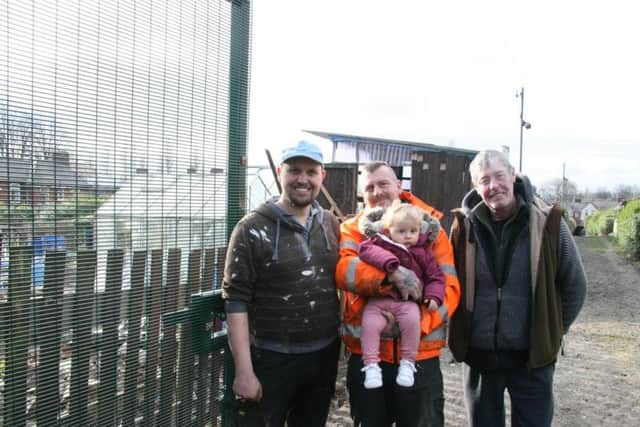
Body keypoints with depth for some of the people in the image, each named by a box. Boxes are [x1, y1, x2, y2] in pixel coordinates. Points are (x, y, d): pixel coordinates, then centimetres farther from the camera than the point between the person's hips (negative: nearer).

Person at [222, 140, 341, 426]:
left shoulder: (331, 224, 3)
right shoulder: (253, 228, -11)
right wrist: (244, 371, -16)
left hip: (324, 356, 5)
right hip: (270, 360, -4)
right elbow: (236, 301, -13)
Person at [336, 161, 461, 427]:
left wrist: (420, 322, -19)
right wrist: (392, 273, -29)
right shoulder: (352, 229, 3)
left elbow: (449, 287, -3)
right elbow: (343, 269, -16)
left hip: (420, 354, 0)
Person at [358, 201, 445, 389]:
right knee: (369, 323, -23)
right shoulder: (380, 243, 4)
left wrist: (434, 296, -3)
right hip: (378, 300, -1)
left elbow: (436, 276, 15)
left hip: (408, 302, 1)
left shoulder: (423, 252, 12)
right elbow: (366, 249, -17)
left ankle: (408, 362, -10)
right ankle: (371, 365, -10)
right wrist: (387, 260, -31)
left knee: (412, 320, -28)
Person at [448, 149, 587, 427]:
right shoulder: (465, 225, -5)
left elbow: (574, 285, 2)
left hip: (533, 356, -1)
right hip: (478, 354, 2)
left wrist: (553, 332, 5)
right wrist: (459, 335, 5)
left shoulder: (547, 222, -9)